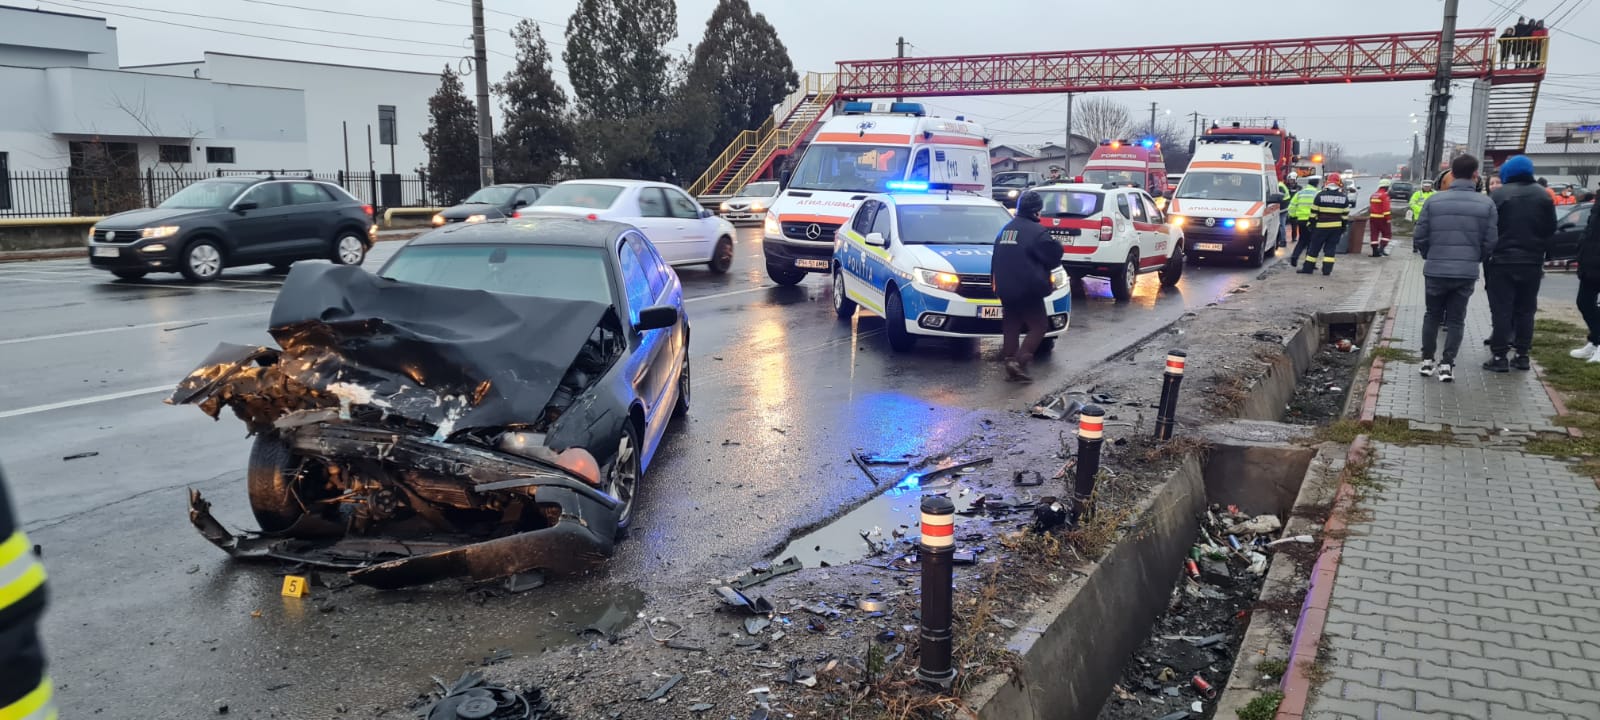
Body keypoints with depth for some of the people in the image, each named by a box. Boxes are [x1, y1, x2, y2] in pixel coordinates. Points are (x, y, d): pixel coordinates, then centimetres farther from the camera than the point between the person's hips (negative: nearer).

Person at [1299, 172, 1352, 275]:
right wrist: (1343, 228, 14)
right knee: (1331, 248, 6)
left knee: (1314, 247, 5)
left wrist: (1312, 225, 5)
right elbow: (1345, 215, 7)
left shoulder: (1320, 196, -6)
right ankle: (1327, 270, 1)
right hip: (1336, 227, 3)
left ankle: (1308, 268, 8)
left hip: (1321, 226, -2)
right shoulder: (1344, 198, 3)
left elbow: (1313, 213, -4)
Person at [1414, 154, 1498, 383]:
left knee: (1432, 315, 16)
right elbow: (1490, 242, -3)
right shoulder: (1486, 204, -4)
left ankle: (1427, 360, 18)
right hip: (1467, 272, 0)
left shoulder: (1434, 201, -6)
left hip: (1435, 270, 0)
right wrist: (1476, 260, 16)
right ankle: (1447, 364, 6)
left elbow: (1419, 237, -4)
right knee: (1456, 319, 10)